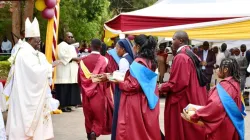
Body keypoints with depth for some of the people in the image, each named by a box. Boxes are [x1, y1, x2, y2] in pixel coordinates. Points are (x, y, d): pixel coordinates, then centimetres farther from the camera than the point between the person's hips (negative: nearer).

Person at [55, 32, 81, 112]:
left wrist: (77, 59, 8)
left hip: (71, 71, 9)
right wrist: (74, 58, -18)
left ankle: (67, 105, 10)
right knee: (64, 89, -10)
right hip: (64, 71, -9)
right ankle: (62, 105, -7)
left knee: (71, 88, 6)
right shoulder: (62, 45, -7)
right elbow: (62, 56, -19)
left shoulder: (72, 47, 22)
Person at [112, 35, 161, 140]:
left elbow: (133, 85, -20)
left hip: (136, 103, -8)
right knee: (148, 131, 13)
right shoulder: (151, 62, 8)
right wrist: (123, 79, 20)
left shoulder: (137, 63, -17)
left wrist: (119, 82, -5)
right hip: (148, 102, 8)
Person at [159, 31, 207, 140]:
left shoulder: (180, 57, -18)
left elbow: (178, 83, -23)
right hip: (193, 99, 9)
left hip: (182, 102, -9)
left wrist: (162, 87, -8)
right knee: (191, 131, 15)